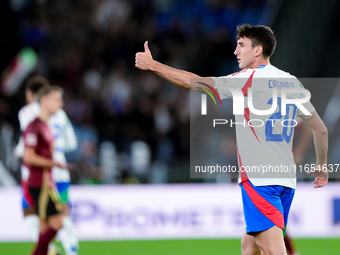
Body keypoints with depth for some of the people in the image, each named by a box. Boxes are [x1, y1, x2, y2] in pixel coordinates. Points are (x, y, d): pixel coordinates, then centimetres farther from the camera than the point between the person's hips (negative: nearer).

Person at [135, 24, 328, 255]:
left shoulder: (249, 79, -7)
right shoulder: (292, 83, 13)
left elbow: (196, 83, -7)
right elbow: (321, 129, 19)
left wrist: (153, 65, 1)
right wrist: (322, 166, 33)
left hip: (259, 179, -8)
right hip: (287, 180, 8)